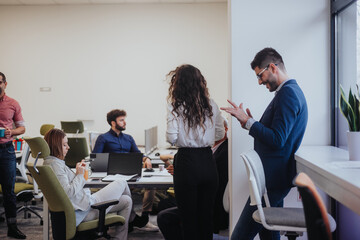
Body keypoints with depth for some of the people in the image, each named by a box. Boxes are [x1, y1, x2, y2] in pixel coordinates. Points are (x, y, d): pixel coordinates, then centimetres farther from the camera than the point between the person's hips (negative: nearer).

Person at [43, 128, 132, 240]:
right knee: (122, 183, 7)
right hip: (85, 209, -10)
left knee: (126, 201, 16)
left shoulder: (51, 162, 13)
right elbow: (68, 192, -27)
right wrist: (79, 175, -15)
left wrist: (77, 173, 7)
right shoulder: (55, 164, -20)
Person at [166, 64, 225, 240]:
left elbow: (172, 138, -12)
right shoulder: (211, 105, 5)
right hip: (208, 161, 4)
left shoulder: (175, 106, -7)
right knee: (206, 216, 14)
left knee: (189, 218, 6)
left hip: (186, 161, -4)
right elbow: (220, 134, 10)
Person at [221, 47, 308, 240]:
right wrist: (251, 123, 9)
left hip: (272, 179, -11)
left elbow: (277, 140, -23)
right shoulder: (291, 91, 17)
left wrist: (248, 121, -16)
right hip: (275, 176, 11)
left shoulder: (287, 94, -16)